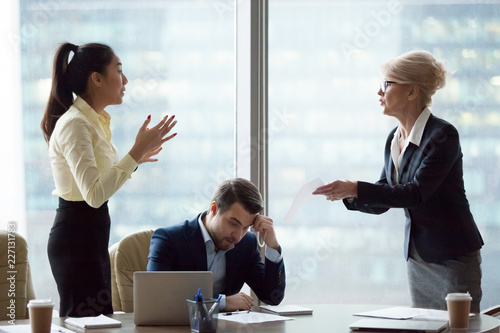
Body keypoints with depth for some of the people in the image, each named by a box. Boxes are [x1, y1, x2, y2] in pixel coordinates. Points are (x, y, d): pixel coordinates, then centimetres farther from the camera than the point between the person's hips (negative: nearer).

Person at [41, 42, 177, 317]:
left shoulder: (94, 121, 13)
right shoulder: (74, 124, -17)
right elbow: (94, 194, -28)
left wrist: (135, 158, 19)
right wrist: (136, 153, -26)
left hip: (91, 236, 10)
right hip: (77, 241, -10)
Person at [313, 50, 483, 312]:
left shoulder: (443, 135, -17)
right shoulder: (394, 139, 7)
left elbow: (416, 193, -25)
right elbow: (381, 202, 11)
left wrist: (355, 189, -29)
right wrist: (347, 195, -8)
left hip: (453, 257, -7)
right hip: (417, 256, 7)